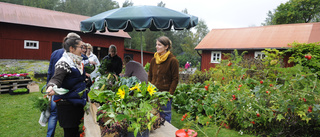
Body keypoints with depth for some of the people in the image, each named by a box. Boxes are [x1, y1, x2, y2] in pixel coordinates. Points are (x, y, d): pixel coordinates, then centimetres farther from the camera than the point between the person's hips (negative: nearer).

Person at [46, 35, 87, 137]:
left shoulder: (78, 62, 11)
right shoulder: (64, 63, -16)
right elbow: (56, 78, -30)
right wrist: (51, 87, -48)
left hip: (77, 103, 9)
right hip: (67, 104, -8)